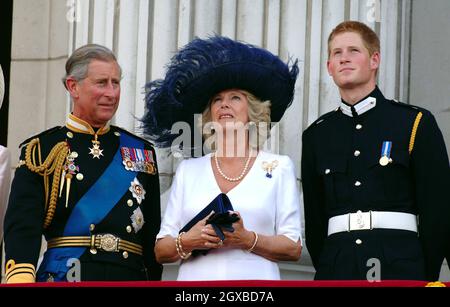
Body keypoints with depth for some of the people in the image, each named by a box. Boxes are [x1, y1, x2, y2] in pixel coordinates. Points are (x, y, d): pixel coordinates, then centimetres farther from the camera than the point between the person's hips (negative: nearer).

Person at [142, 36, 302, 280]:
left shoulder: (278, 167, 8)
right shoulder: (188, 170, 13)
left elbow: (293, 248, 1)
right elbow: (160, 251, 8)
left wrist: (248, 240, -13)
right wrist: (187, 242, -11)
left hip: (255, 278, -3)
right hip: (195, 278, 3)